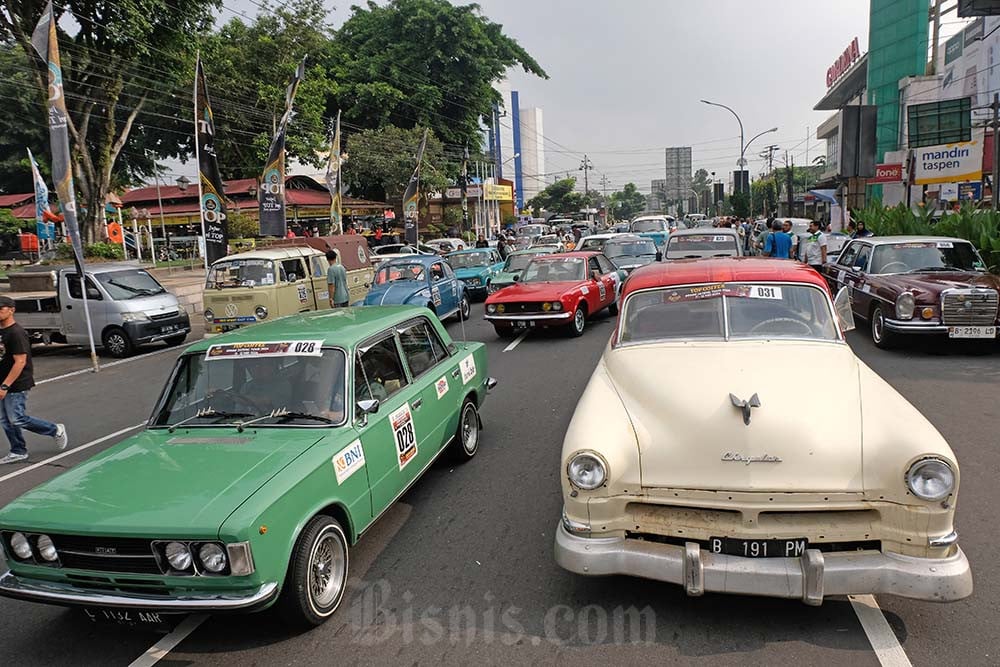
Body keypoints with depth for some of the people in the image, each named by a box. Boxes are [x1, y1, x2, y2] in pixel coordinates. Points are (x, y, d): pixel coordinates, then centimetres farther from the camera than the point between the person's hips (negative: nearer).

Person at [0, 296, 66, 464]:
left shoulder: (16, 333, -18)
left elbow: (20, 362, -22)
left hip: (17, 385, -9)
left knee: (16, 419, -7)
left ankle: (56, 431, 9)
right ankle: (18, 452, 21)